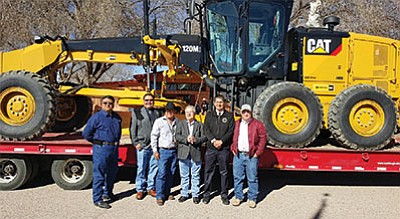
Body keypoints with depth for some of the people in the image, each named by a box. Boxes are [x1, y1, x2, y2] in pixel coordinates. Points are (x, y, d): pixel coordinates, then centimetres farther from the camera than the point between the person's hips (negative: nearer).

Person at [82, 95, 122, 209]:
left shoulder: (117, 118, 10)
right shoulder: (96, 117, -9)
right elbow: (86, 133, -6)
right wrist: (98, 142, 0)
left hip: (114, 148, 7)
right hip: (101, 149, -7)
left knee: (112, 172, 18)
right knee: (99, 174, -3)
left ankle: (107, 193, 37)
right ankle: (97, 199, 6)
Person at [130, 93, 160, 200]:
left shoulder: (157, 113, 13)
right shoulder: (137, 112, 5)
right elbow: (133, 129, 2)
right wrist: (135, 143, -4)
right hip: (142, 145, -3)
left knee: (153, 167, 6)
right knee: (141, 168, 1)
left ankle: (151, 188, 19)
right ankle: (140, 190, 12)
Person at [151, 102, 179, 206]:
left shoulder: (177, 122, 9)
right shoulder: (159, 121, -2)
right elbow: (154, 136, -2)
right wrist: (155, 150, -7)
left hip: (174, 151, 4)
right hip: (163, 151, -4)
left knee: (171, 173, 9)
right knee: (162, 173, -8)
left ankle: (167, 193, 21)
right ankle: (159, 196, -2)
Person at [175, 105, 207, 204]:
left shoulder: (199, 125, 7)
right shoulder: (181, 124, 8)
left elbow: (204, 137, -1)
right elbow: (177, 136, -3)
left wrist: (195, 140, -18)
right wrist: (186, 139, -18)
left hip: (196, 154, -1)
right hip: (183, 154, 1)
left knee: (195, 176, 6)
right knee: (184, 175, 9)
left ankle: (195, 195, 17)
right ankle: (184, 194, 21)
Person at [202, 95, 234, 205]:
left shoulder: (229, 116, 6)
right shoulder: (209, 115, 10)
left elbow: (231, 131, -2)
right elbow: (206, 129, 0)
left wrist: (221, 141, -12)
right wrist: (213, 140, -13)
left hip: (224, 148, -1)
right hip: (211, 147, 1)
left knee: (224, 172, 5)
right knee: (208, 171, 5)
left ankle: (224, 195, 16)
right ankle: (206, 194, 16)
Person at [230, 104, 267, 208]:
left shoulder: (258, 124, -2)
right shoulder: (236, 124, 11)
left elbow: (263, 138, -3)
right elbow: (233, 137, 18)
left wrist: (258, 152, -8)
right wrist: (233, 148, 6)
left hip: (251, 156, -3)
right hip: (238, 155, 4)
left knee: (252, 178, 3)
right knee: (237, 177, 9)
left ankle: (252, 199, 14)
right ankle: (238, 196, 22)